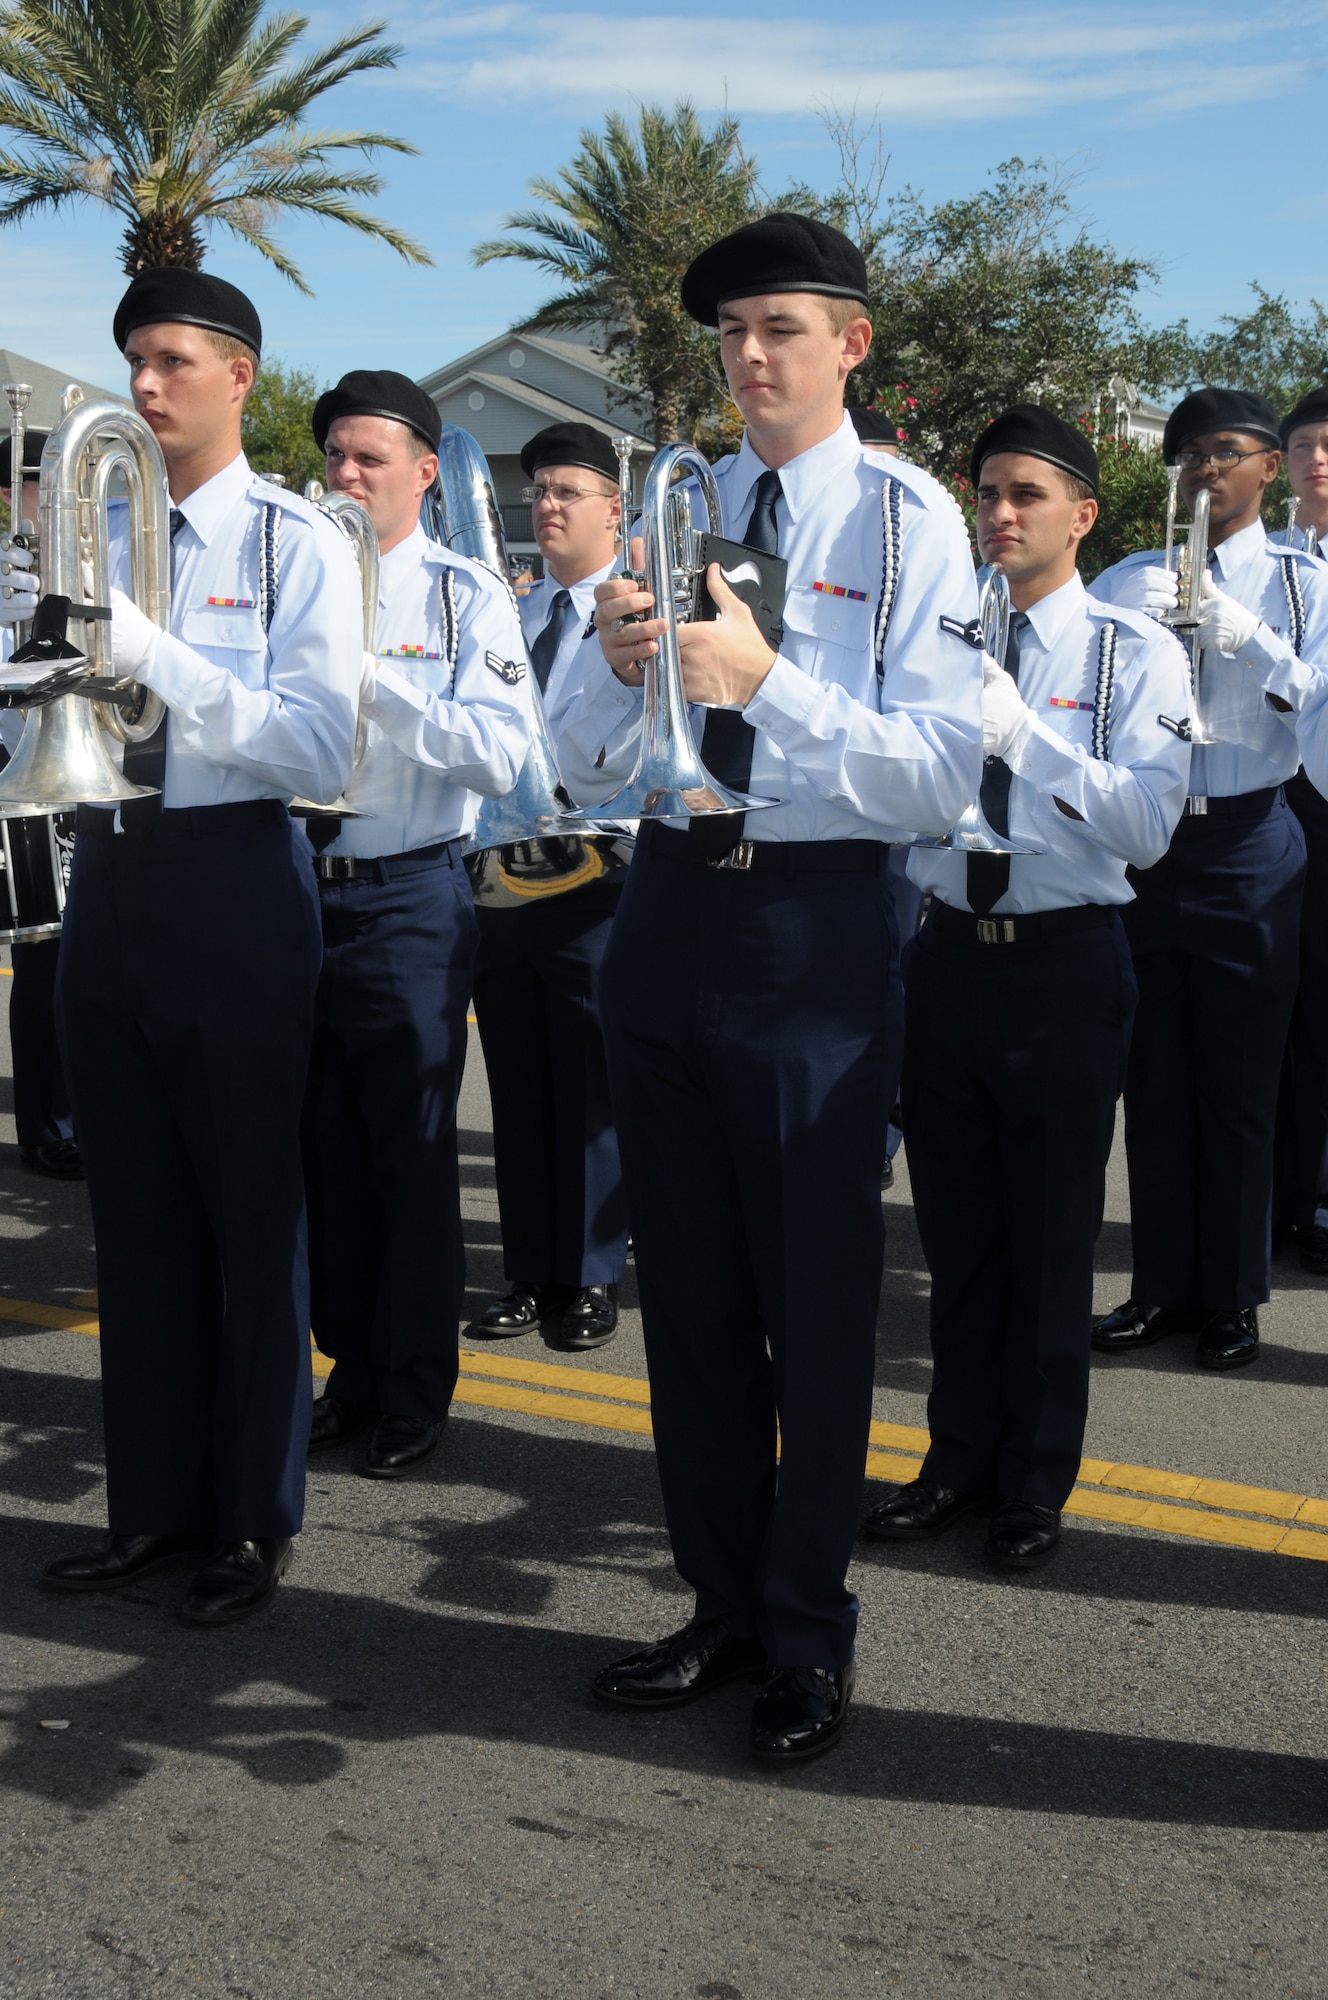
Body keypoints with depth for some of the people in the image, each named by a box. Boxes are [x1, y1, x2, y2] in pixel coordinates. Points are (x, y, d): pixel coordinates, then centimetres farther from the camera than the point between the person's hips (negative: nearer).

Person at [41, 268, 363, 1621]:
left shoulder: (296, 546, -4)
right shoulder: (98, 536, 13)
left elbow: (321, 752, -16)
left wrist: (155, 656, -21)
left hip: (232, 877, -5)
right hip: (107, 875, 6)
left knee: (250, 1205, 2)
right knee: (134, 1204, 12)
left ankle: (255, 1521, 17)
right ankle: (154, 1504, 25)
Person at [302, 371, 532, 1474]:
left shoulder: (466, 595, -2)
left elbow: (496, 757, -14)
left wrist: (373, 680, -21)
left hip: (410, 897, -4)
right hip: (298, 888, 4)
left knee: (413, 1155, 3)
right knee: (328, 1149, 11)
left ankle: (416, 1393, 17)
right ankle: (354, 1371, 26)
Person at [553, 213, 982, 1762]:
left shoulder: (907, 520, -2)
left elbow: (941, 777, -13)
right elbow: (586, 774, 8)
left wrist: (769, 678, -24)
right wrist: (617, 661, -12)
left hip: (816, 924, -5)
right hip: (667, 913, 5)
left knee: (816, 1292, 4)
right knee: (689, 1288, 12)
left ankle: (809, 1634, 21)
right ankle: (725, 1607, 29)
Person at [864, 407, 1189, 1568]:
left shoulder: (1135, 652, -4)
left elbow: (1147, 827, -17)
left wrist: (1020, 730, -24)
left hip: (1066, 963, -3)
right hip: (950, 952, 4)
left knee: (1052, 1234, 6)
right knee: (956, 1231, 13)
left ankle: (1036, 1484, 23)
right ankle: (961, 1461, 29)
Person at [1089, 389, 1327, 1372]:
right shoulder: (1128, 582, 9)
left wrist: (1244, 635, -21)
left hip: (1249, 845, -2)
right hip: (1144, 845, 2)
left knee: (1238, 1086, 3)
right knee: (1154, 1080, 7)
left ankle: (1233, 1296, 15)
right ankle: (1163, 1285, 19)